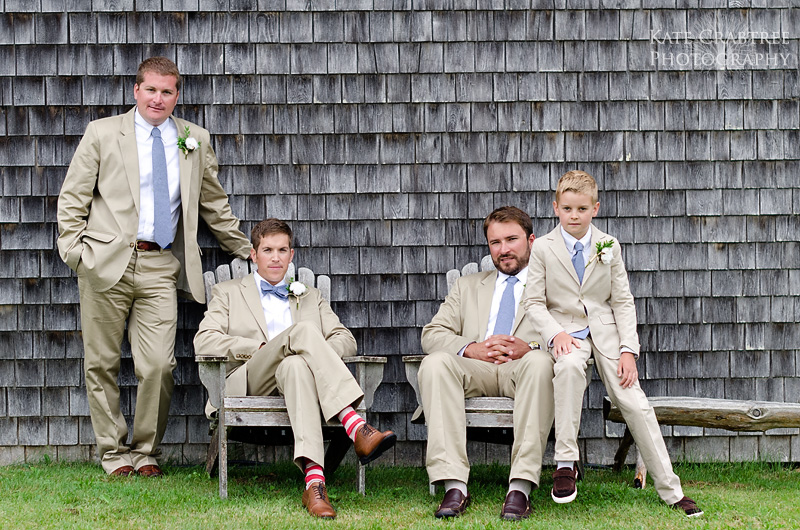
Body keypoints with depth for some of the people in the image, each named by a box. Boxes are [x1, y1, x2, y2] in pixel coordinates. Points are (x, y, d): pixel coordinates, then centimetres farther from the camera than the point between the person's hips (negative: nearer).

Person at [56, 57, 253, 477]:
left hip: (161, 268, 1)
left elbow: (214, 205, 23)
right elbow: (72, 198, 7)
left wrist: (247, 251, 24)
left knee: (158, 366, -7)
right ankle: (113, 452, 16)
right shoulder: (103, 133, 6)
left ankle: (146, 451, 10)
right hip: (106, 264, -1)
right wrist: (73, 249, -3)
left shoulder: (195, 141, 14)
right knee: (101, 363, 3)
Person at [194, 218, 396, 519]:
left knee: (295, 365, -40)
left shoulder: (310, 297, 31)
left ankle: (314, 480, -59)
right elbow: (204, 342, 6)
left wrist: (318, 355, -5)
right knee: (303, 330, -32)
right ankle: (357, 429, -50)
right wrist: (259, 347, -8)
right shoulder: (229, 293, 23)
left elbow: (346, 341, 19)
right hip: (249, 383, -2)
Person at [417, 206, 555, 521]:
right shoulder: (468, 286, 29)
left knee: (540, 362, -37)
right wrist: (472, 348, -7)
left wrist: (530, 349, -18)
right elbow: (431, 335, 15)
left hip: (523, 367, -2)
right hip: (475, 369, 2)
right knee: (435, 363, -30)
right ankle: (454, 487, -37)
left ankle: (520, 488, -42)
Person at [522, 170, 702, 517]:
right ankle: (565, 463, -30)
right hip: (565, 329, -2)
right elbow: (534, 302, -1)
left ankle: (670, 490, -6)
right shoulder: (543, 248, 0)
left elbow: (623, 302, 5)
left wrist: (628, 349, -7)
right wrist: (555, 333, -19)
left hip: (604, 329, 2)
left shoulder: (609, 247, 5)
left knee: (633, 401, -13)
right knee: (570, 365, -38)